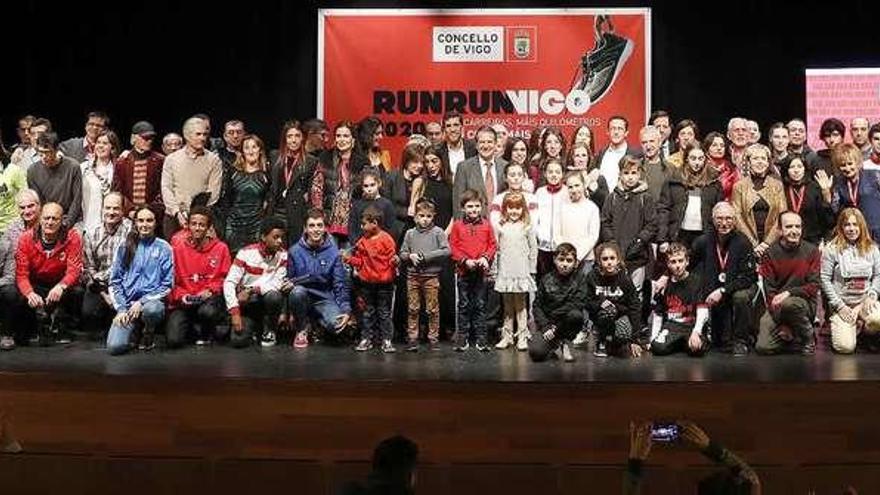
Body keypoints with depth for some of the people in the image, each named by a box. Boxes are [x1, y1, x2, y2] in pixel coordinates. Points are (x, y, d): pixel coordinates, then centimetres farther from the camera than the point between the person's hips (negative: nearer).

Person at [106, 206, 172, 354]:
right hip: (127, 303, 1)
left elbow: (167, 284, -1)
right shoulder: (125, 247, 9)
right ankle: (134, 329, 14)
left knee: (151, 309, -40)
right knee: (114, 347, -23)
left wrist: (142, 302, -11)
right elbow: (114, 281, 8)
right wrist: (121, 308, -5)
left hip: (152, 301, -1)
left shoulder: (163, 248, 3)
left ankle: (148, 333, -3)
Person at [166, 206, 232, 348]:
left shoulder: (220, 248, 0)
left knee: (208, 312, -38)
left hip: (208, 297, 0)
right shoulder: (177, 245, 0)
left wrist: (210, 290, -12)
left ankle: (207, 333, 0)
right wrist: (180, 295, -11)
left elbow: (225, 278, 4)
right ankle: (195, 329, 17)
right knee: (173, 341, -20)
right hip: (183, 301, 0)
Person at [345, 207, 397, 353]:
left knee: (384, 312, 4)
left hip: (384, 282, -5)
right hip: (366, 282, 5)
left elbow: (391, 258, -6)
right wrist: (349, 259, -1)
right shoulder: (363, 241, 7)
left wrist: (395, 261, -26)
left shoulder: (386, 239, -8)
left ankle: (386, 340, 10)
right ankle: (366, 338, 19)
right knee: (367, 312, 11)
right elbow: (360, 262, 13)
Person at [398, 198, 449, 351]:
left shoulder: (438, 232, -1)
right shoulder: (410, 233, 8)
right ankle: (412, 338, 13)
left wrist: (426, 256, -14)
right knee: (413, 309, 6)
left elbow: (446, 251, -11)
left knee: (432, 309, 3)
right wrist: (410, 256, -11)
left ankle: (433, 338, 12)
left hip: (431, 276, -3)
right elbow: (402, 253, 11)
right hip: (413, 275, 3)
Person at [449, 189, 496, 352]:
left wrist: (486, 258, -12)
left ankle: (481, 337, 10)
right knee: (464, 305, 6)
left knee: (480, 305, 5)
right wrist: (465, 260, -13)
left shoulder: (486, 225, 4)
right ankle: (463, 337, 13)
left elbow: (492, 245, 4)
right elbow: (453, 247, -2)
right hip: (464, 270, -1)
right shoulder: (457, 225, 1)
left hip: (481, 270, 1)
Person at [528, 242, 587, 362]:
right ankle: (554, 342, 13)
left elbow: (577, 304, -11)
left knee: (576, 315, -35)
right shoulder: (546, 279, 3)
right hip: (547, 324, 1)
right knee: (535, 353, -24)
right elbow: (537, 306, 2)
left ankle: (565, 343, -5)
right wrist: (545, 327, -14)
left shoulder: (579, 278, -2)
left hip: (567, 321, 0)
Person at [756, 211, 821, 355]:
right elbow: (769, 290, -6)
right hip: (777, 307, 1)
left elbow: (814, 286, -5)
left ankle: (808, 337, -9)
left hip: (804, 302, -1)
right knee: (763, 347, -18)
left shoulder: (811, 251, -1)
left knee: (788, 304, -38)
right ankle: (789, 337, 16)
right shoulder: (771, 253, -1)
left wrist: (789, 292, -23)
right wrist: (782, 325, -14)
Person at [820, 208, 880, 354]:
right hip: (841, 303, -3)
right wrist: (839, 306, -10)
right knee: (845, 347, -20)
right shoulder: (832, 249, -5)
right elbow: (825, 279, -7)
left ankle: (866, 330, 4)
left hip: (864, 302, 3)